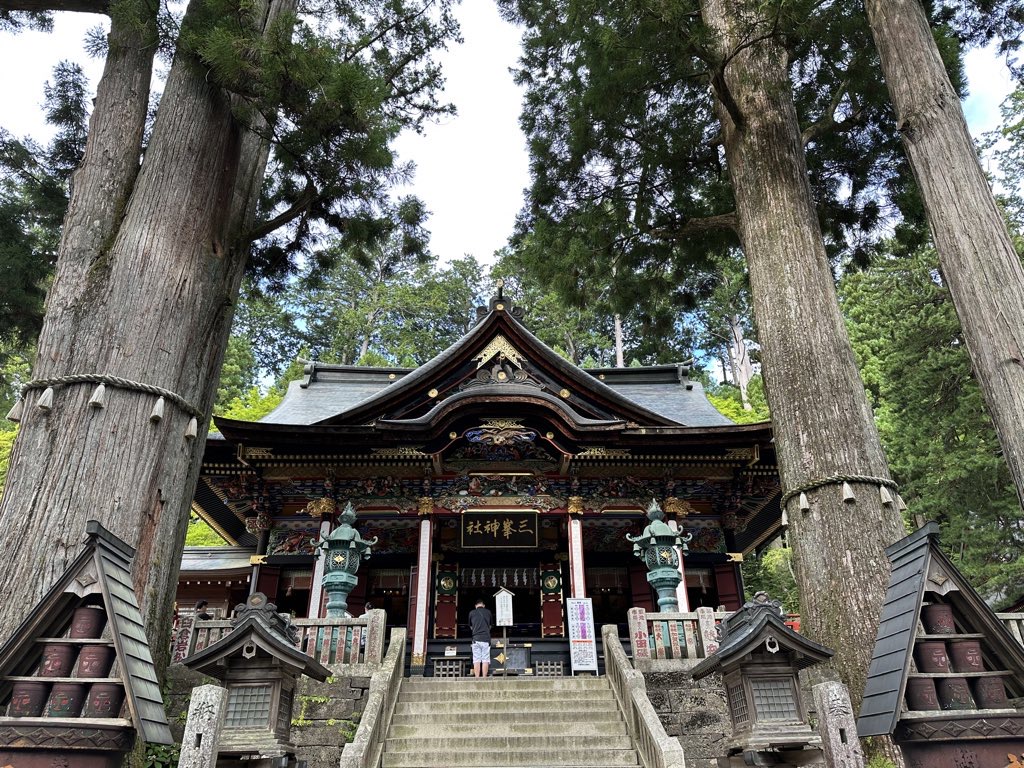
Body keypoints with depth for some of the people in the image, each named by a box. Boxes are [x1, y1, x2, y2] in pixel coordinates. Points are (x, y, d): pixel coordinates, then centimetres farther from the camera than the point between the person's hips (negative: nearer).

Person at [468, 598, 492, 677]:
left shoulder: (472, 613, 7)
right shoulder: (488, 612, 8)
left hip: (476, 638, 0)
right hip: (486, 638, 0)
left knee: (476, 660, 1)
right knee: (485, 660, 1)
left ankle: (477, 678, -4)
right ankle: (484, 678, -4)